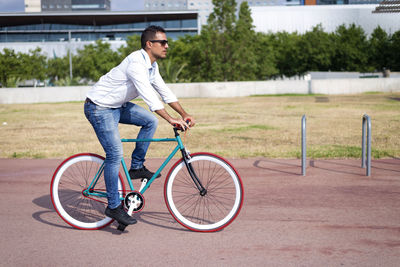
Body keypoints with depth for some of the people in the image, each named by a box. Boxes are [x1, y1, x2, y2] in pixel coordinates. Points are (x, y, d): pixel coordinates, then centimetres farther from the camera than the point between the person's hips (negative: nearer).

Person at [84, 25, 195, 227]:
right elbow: (148, 95, -36)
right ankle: (113, 206, -3)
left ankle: (136, 167, 7)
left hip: (116, 106, 9)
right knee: (115, 154, -13)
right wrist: (171, 120, -41)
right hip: (99, 107, -9)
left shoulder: (151, 65, 4)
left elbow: (164, 91, 7)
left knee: (150, 121, -4)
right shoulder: (136, 63, -26)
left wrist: (184, 114, -1)